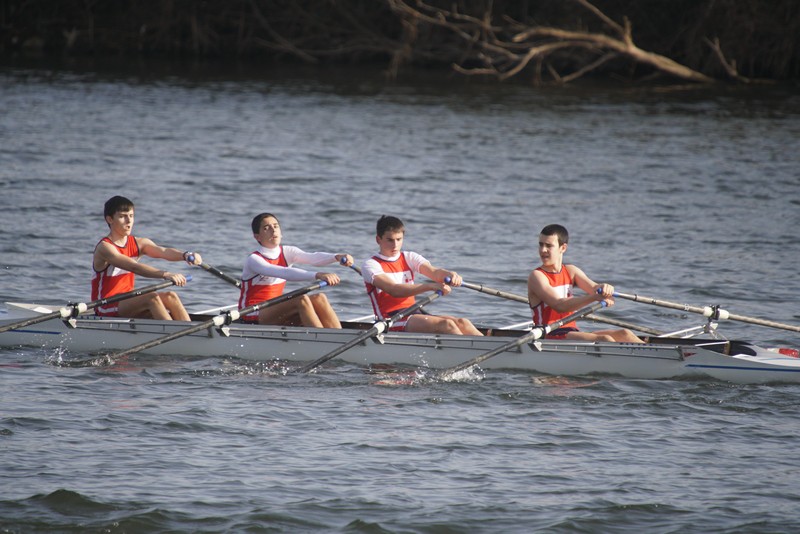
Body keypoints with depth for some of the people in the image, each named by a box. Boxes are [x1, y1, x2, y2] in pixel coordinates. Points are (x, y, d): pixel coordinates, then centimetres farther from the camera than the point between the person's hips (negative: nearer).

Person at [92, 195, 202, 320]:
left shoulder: (139, 244, 8)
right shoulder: (105, 248, -14)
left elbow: (163, 252, -12)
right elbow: (134, 268, -29)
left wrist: (186, 256, -34)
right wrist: (165, 274, -41)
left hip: (127, 303, 7)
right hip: (106, 308, -7)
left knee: (170, 296, -13)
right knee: (152, 298, -27)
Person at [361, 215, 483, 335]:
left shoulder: (409, 258, 18)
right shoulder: (371, 265, -1)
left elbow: (433, 271, -2)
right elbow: (393, 290, -19)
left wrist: (450, 275, -28)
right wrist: (430, 286, -31)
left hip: (413, 314, 6)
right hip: (391, 322, -6)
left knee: (461, 323, -18)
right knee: (445, 324, -28)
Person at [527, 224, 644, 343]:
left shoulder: (570, 271, 15)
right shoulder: (537, 276, -7)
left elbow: (594, 287, 1)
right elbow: (559, 305, -22)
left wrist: (605, 288, -26)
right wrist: (594, 297, -33)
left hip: (572, 332, 8)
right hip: (550, 336, -8)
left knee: (623, 334, -10)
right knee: (604, 339, -27)